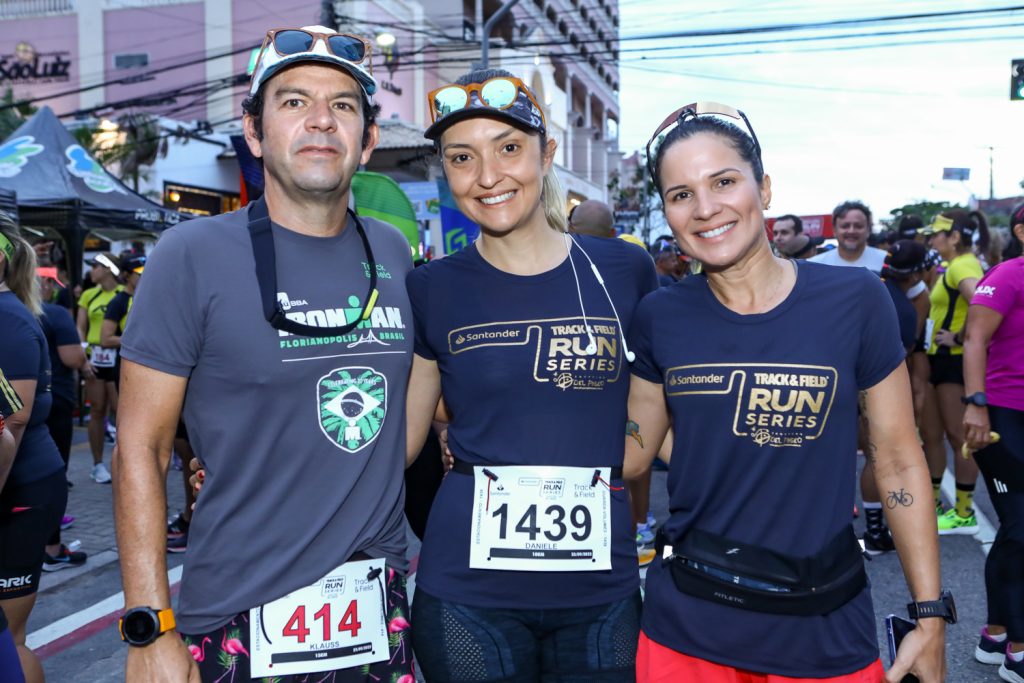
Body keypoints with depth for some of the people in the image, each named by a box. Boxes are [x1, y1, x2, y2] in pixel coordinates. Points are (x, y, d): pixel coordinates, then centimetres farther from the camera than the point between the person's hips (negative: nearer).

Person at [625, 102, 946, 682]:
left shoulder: (854, 299, -10)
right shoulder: (659, 318, -4)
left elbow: (898, 462, -3)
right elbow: (631, 452, 5)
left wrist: (931, 614, -2)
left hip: (826, 627, -1)